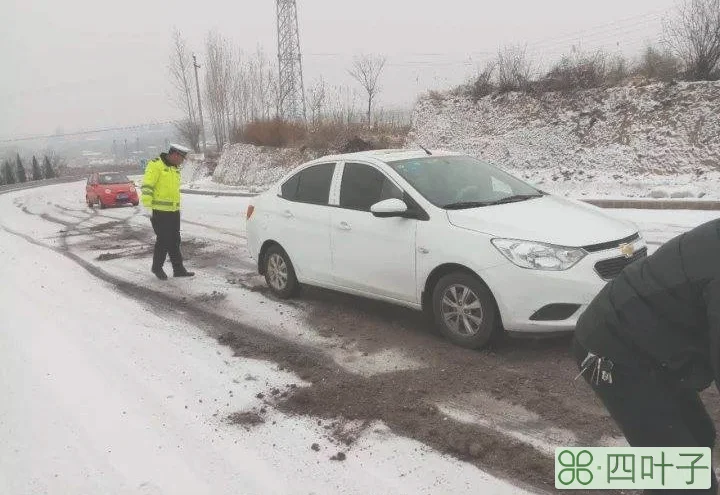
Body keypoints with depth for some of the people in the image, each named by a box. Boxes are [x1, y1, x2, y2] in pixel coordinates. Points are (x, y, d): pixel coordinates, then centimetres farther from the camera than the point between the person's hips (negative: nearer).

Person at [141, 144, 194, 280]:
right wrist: (147, 205, -22)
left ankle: (178, 269, 17)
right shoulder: (155, 165, -11)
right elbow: (147, 186, -17)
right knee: (163, 241, -2)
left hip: (174, 211, 8)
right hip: (161, 211, -8)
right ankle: (157, 267, 16)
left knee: (175, 241, 11)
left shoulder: (175, 169, 16)